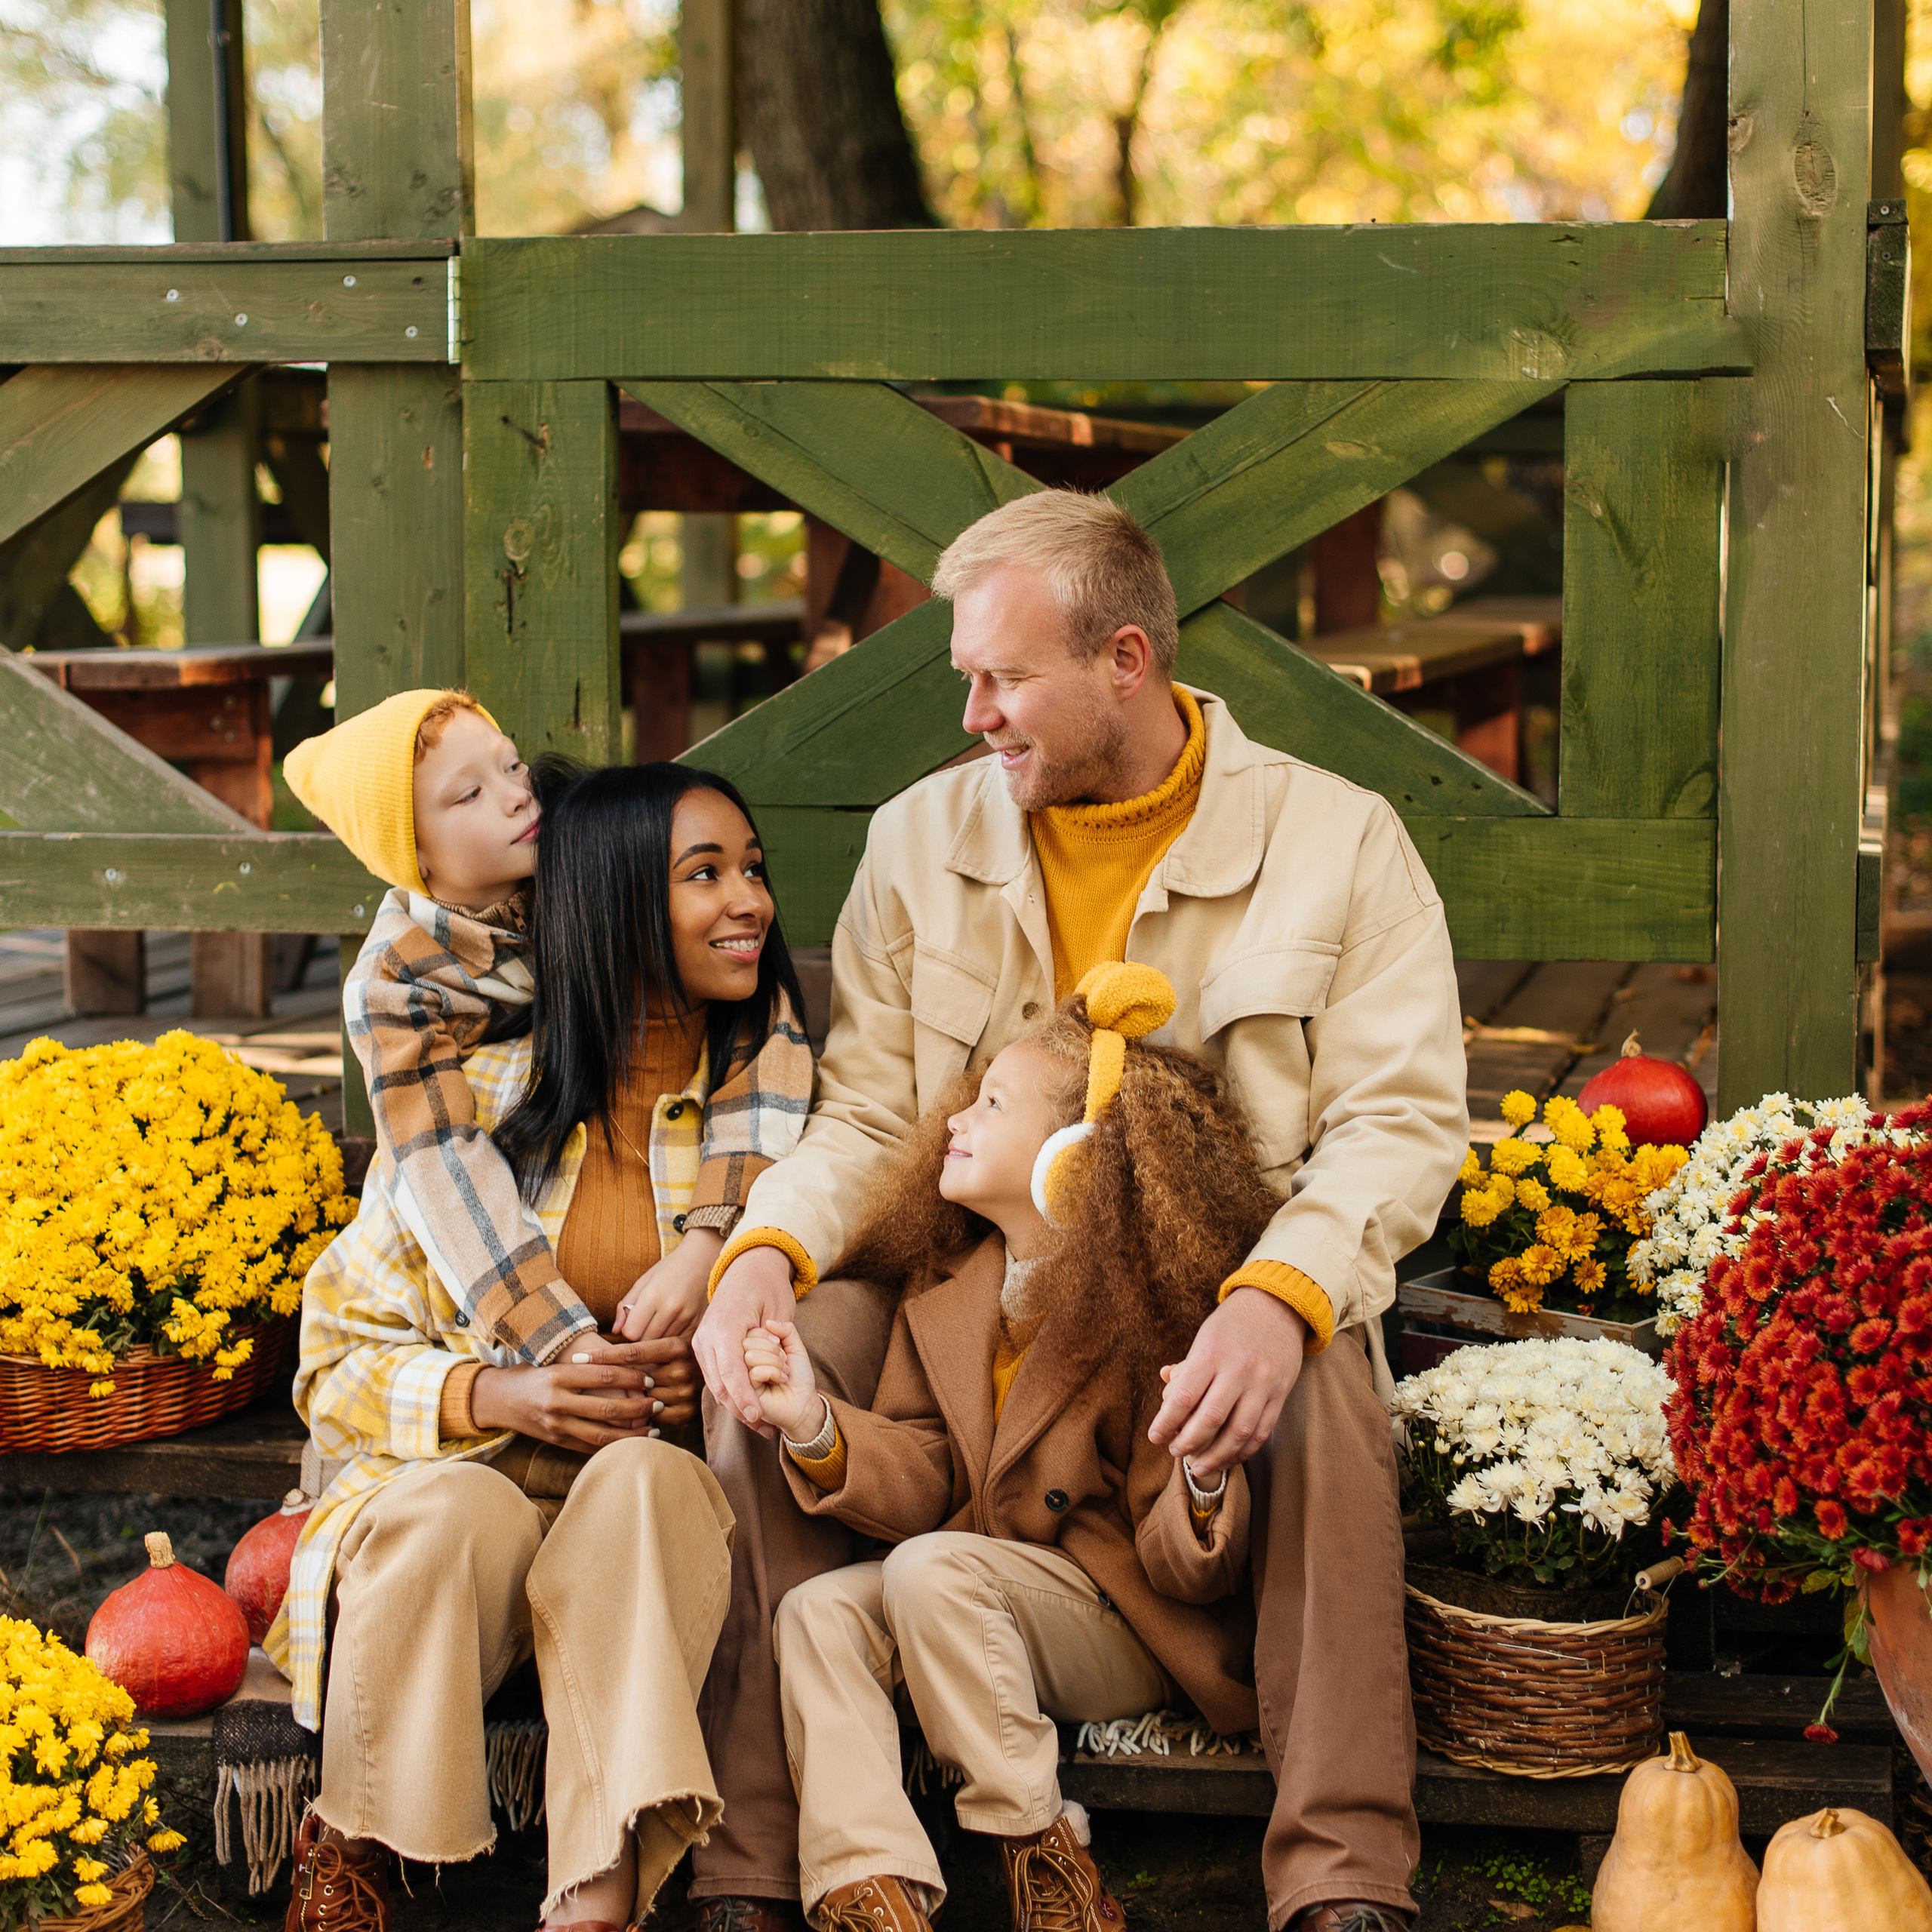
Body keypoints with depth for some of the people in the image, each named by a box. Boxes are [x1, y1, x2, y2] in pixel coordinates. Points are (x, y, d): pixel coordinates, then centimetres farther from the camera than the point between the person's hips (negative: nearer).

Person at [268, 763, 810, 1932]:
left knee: (637, 1476, -34)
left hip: (666, 1523, 1)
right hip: (470, 1478, -1)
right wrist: (500, 1397, -16)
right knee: (452, 1508, -35)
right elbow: (338, 1360, 4)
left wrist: (715, 1378, -12)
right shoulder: (474, 1102, 4)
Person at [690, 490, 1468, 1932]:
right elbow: (865, 1117, 4)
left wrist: (1283, 1296, -30)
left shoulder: (1338, 840, -2)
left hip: (1222, 1314, -2)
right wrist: (770, 1246, -20)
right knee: (781, 1344, -26)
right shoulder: (921, 840, 7)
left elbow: (1403, 1115, -10)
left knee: (1327, 1380, -36)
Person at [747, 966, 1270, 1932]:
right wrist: (815, 1425, -14)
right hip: (978, 1613, 7)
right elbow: (916, 1487, 3)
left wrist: (1203, 1481, -39)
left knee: (933, 1569, -29)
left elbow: (1183, 1573, -16)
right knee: (819, 1610, -17)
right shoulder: (941, 1294, 8)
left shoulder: (1155, 1317, -14)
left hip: (1123, 1627, -7)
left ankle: (1040, 1850, -17)